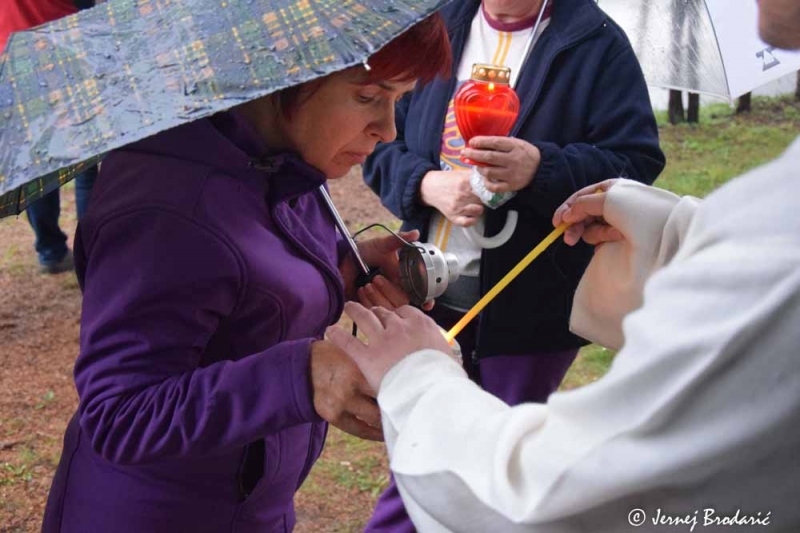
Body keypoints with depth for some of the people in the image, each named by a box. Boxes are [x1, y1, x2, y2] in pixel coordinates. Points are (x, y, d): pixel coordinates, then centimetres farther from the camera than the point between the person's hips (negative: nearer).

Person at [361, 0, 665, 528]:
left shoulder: (597, 43, -5)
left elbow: (637, 162, -12)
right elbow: (380, 142, 4)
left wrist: (542, 169, -28)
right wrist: (427, 184, -17)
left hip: (532, 305, -3)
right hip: (432, 291, 3)